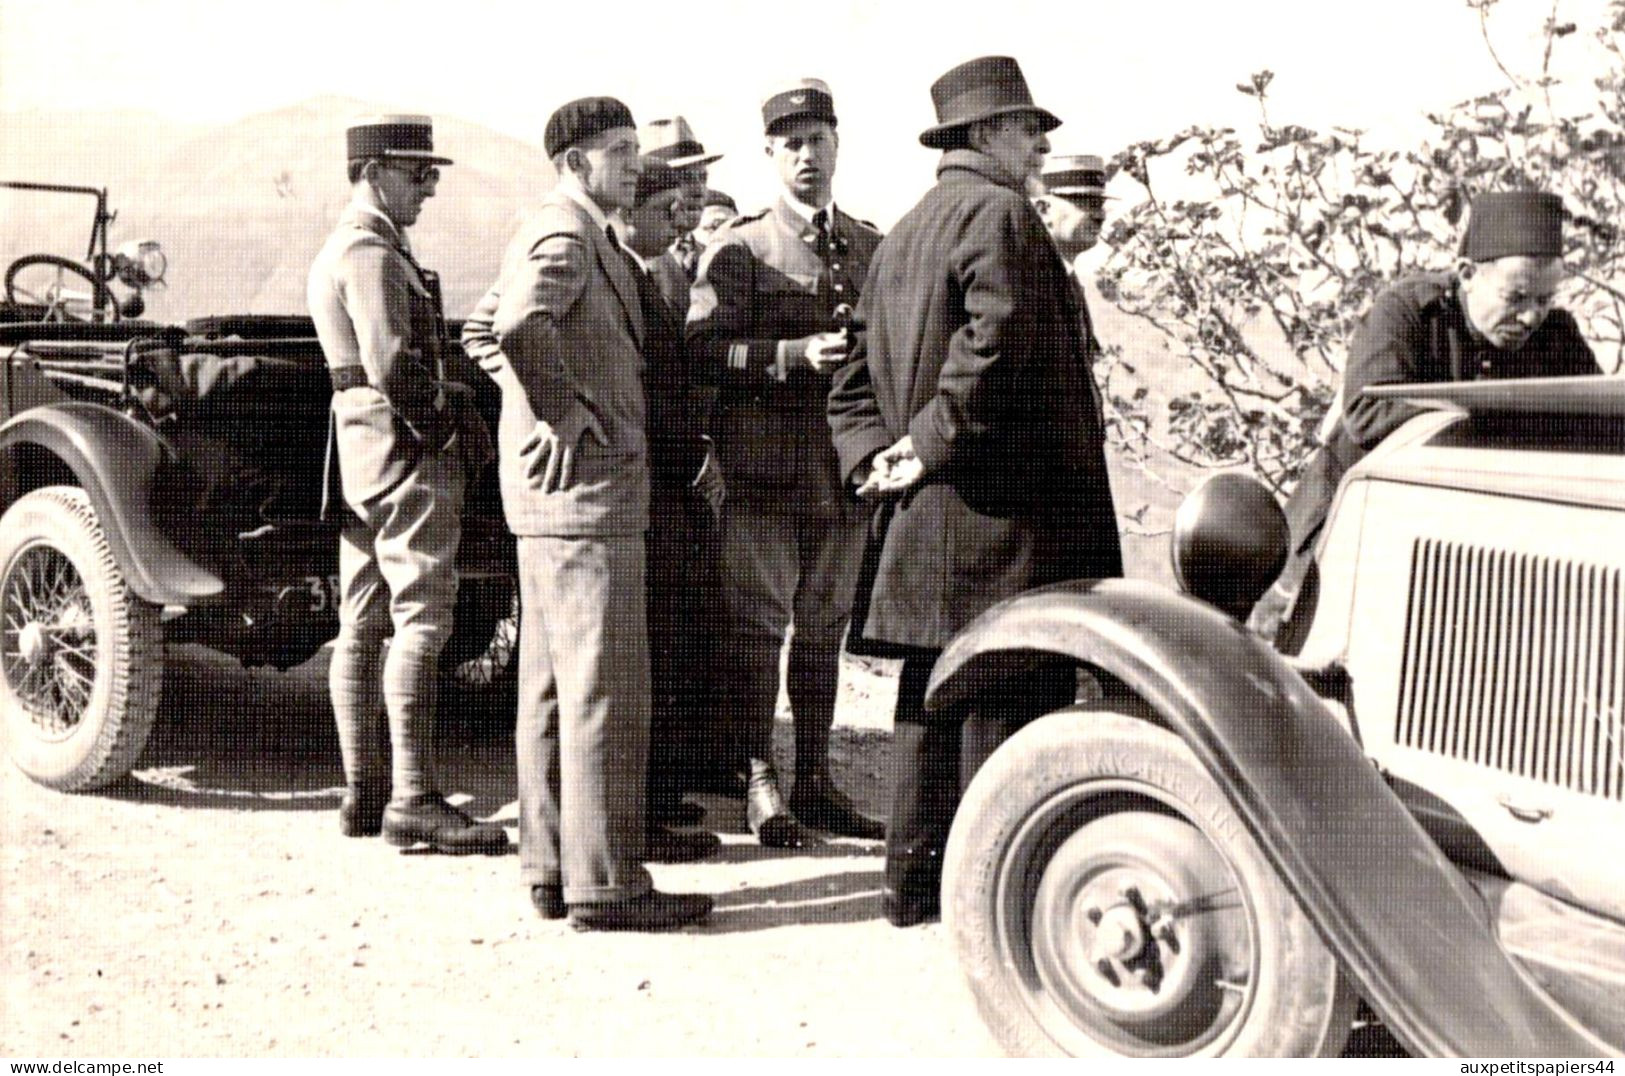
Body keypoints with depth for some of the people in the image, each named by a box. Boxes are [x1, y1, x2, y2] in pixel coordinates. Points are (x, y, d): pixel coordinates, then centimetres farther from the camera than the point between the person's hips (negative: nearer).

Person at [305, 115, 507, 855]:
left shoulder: (335, 252, 22)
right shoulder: (373, 253, -11)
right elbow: (392, 365, -20)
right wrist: (440, 425, -10)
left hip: (361, 451, 11)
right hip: (408, 448, -11)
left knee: (362, 623, 9)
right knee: (420, 617, -13)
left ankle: (363, 793, 14)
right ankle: (413, 800, -15)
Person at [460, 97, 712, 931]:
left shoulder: (547, 233, 19)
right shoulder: (567, 236, -13)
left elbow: (482, 329, 28)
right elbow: (521, 328, -31)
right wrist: (562, 411, -20)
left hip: (548, 494, 11)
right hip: (585, 484, -11)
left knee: (551, 685, 12)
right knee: (604, 688, -8)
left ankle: (550, 868, 19)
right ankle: (603, 883, -4)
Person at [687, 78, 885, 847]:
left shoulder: (869, 246, 15)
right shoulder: (739, 247, -2)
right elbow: (704, 344, -12)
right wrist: (798, 354, -22)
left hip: (845, 466, 5)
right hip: (766, 466, -5)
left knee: (825, 626, 11)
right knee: (757, 624, -2)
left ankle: (814, 782, 19)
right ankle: (760, 784, 5)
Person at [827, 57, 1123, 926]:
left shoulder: (899, 237, 20)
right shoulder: (997, 213, -9)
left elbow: (857, 382, 21)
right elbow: (996, 345, -24)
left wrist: (873, 457, 8)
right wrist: (933, 443, -17)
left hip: (921, 526, 9)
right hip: (1002, 508, -9)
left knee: (933, 691, 14)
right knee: (1010, 692, -4)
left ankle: (914, 880, 20)